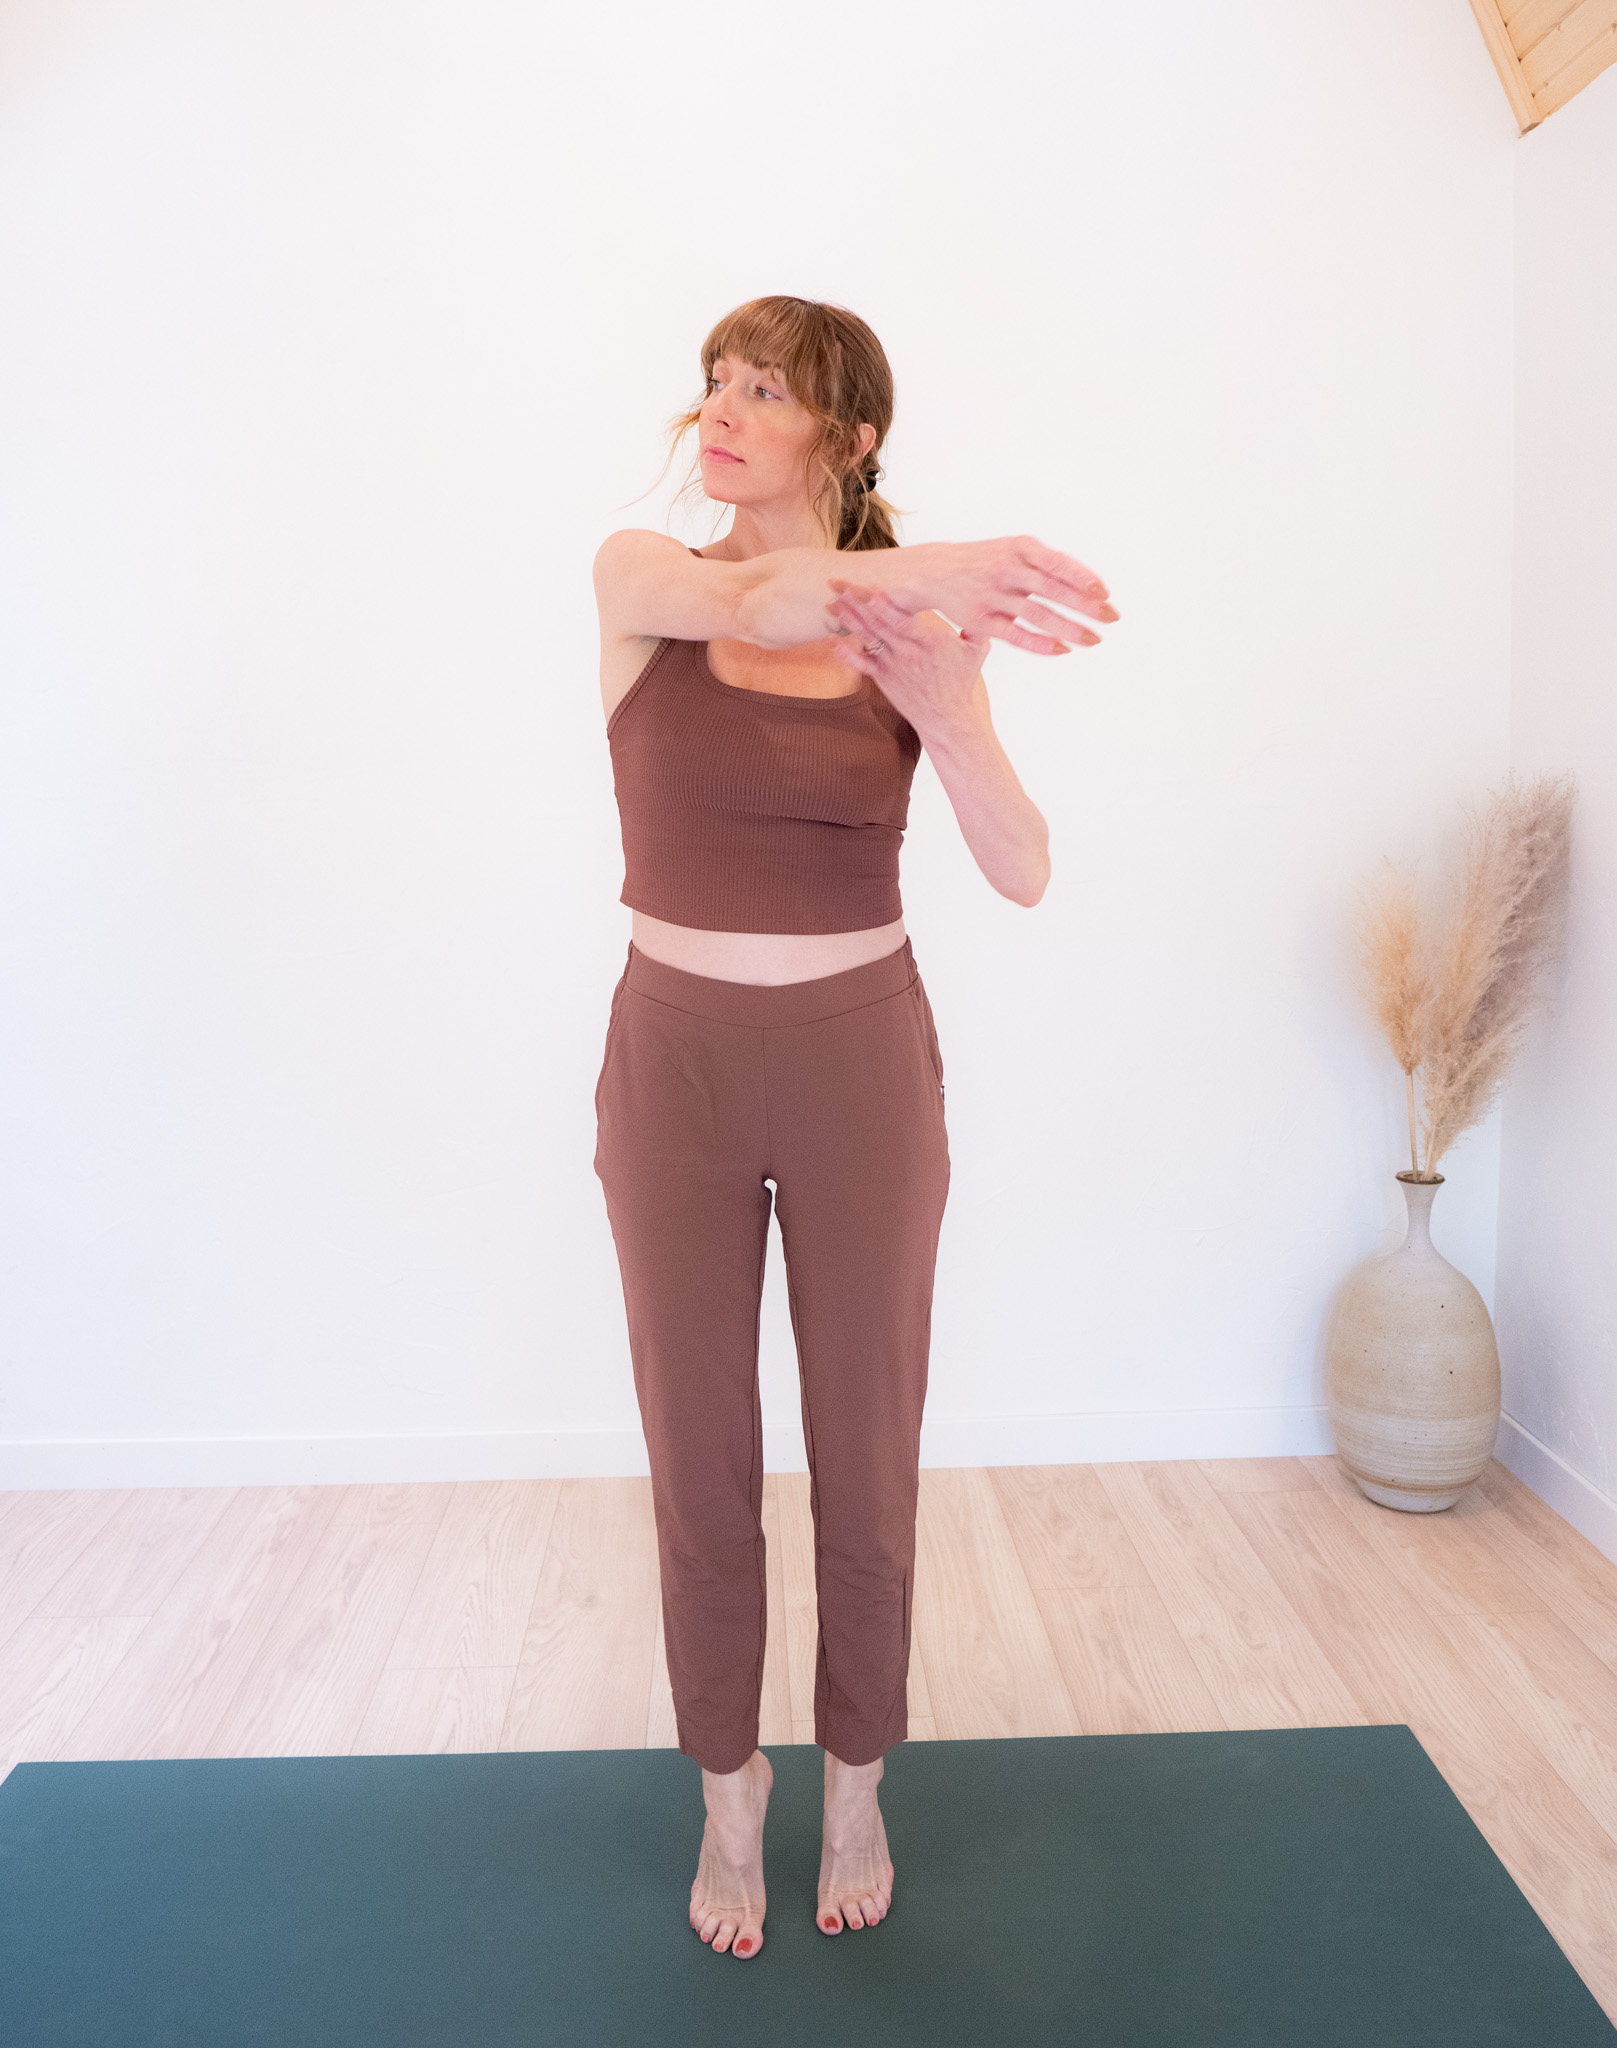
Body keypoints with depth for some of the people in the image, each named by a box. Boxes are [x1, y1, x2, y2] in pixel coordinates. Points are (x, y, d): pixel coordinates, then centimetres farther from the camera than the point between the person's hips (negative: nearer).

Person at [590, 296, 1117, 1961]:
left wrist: (946, 712, -31)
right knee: (701, 1470, 11)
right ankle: (727, 1804, 35)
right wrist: (933, 571, -43)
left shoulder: (917, 632, -3)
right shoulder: (640, 578, -2)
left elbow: (1022, 873, -14)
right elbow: (752, 603, -26)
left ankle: (855, 1791, 37)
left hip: (862, 1067, 0)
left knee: (867, 1464, 11)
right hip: (677, 1062, 0)